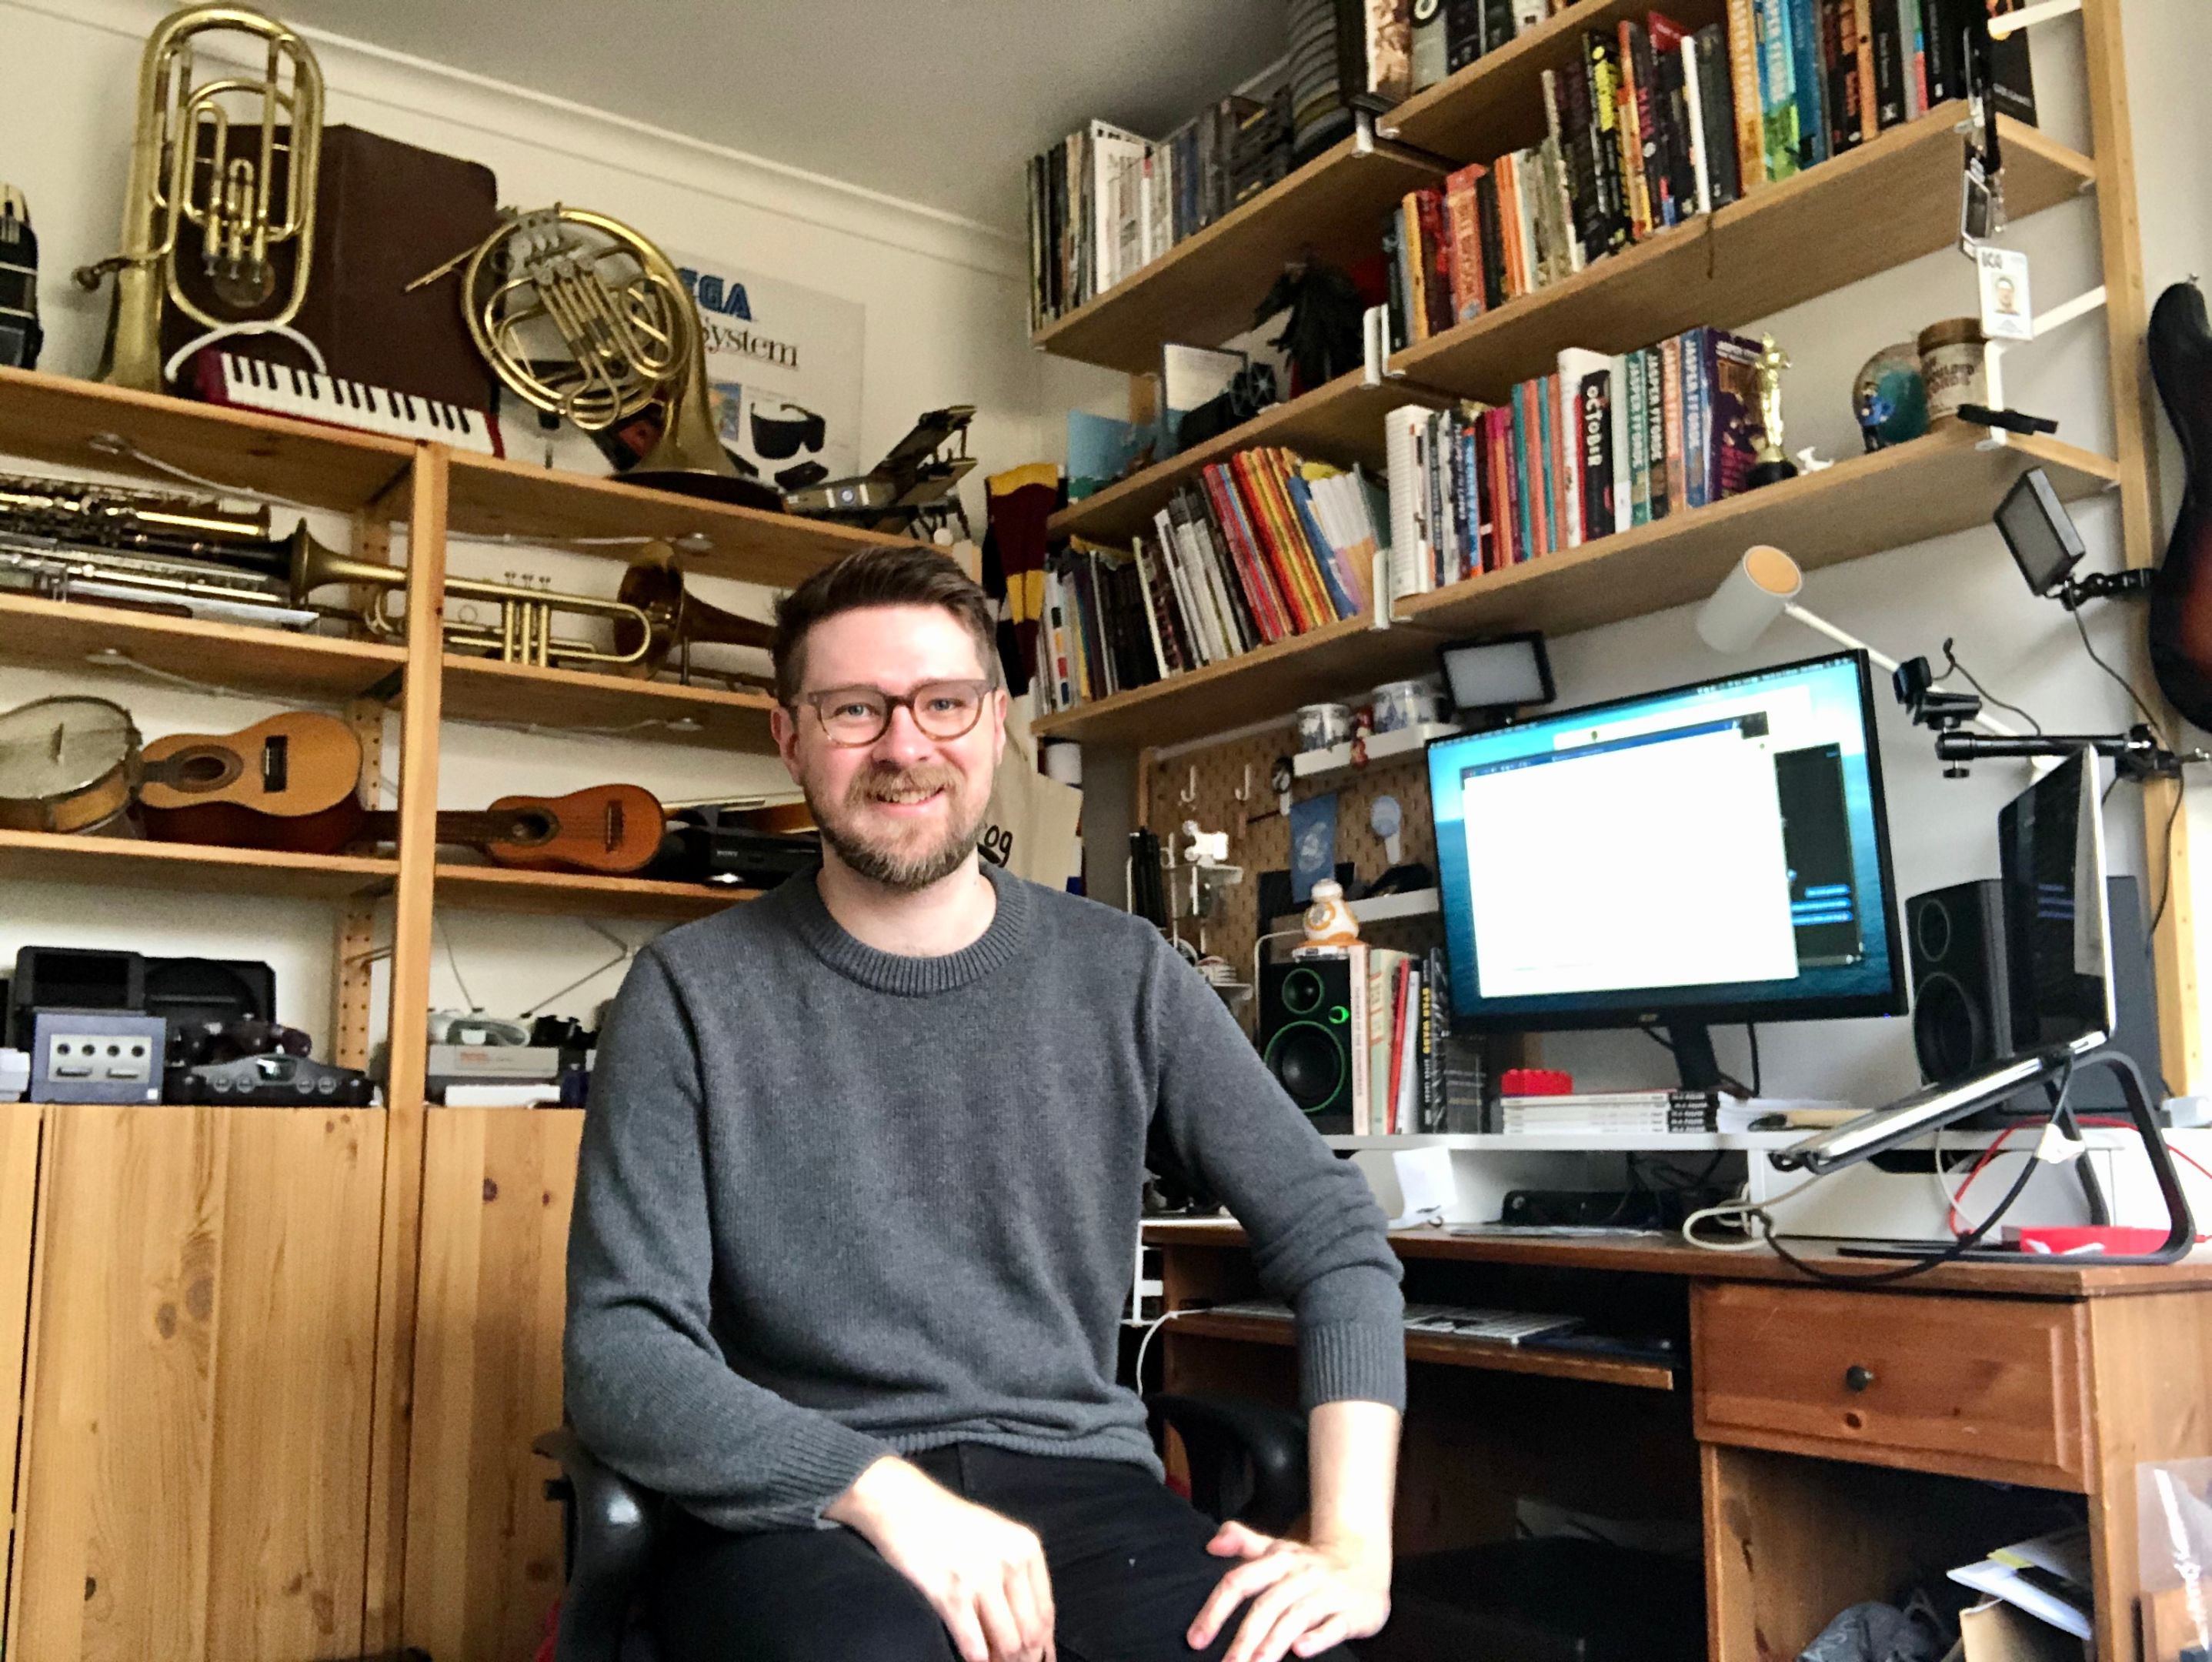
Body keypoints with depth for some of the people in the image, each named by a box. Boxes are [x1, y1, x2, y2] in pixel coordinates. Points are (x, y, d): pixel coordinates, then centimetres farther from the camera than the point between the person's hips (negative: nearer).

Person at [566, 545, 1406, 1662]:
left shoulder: (1121, 975, 5)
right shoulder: (695, 994, 0)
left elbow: (1335, 1238, 5)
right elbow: (620, 1348, -7)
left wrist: (1354, 1549, -9)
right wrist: (883, 1491, -23)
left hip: (1076, 1482, 4)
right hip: (802, 1507, -3)